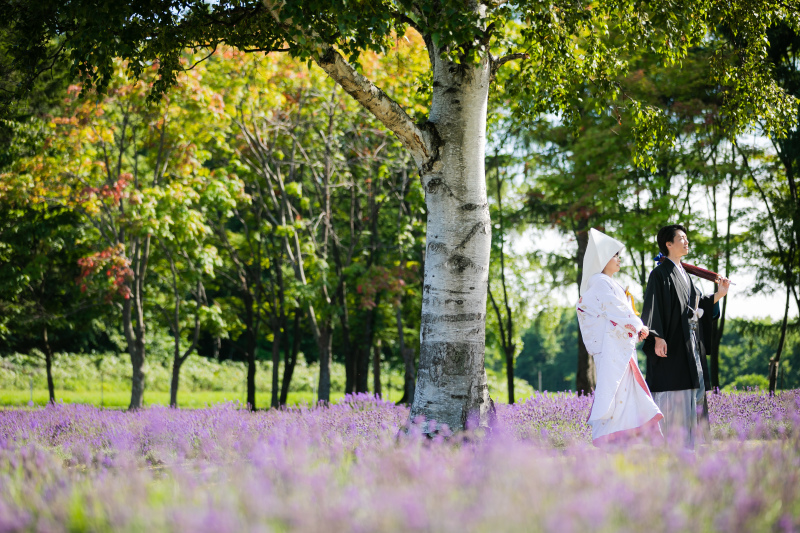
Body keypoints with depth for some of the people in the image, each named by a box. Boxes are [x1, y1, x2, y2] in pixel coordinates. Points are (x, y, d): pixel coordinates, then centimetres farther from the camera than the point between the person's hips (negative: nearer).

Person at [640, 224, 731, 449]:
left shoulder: (683, 274, 18)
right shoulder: (660, 274, -7)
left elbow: (698, 304, 20)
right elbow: (652, 306, -15)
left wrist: (720, 294, 7)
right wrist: (657, 337, -25)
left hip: (689, 344, 9)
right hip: (671, 344, -9)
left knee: (690, 395, 8)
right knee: (672, 396, -10)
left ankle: (686, 444, 12)